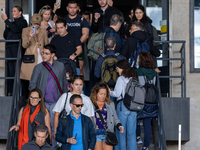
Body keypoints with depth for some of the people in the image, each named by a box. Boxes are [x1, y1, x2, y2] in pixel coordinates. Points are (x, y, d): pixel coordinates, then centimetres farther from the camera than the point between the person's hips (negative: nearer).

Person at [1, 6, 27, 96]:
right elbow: (5, 36, 20)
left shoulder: (22, 22, 4)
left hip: (17, 47, -6)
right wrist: (7, 27, 5)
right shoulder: (12, 23, 23)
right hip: (9, 48, 6)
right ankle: (10, 92, 2)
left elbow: (16, 29, -15)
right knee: (10, 70, 2)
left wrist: (6, 20, -9)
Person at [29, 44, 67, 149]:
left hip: (56, 103, 1)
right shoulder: (39, 67, 3)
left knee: (54, 125, 2)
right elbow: (32, 85, 3)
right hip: (42, 102, -1)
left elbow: (64, 83, 13)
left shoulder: (60, 66, 8)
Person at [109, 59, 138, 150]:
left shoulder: (121, 78, -7)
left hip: (123, 106, -6)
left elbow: (117, 94, -11)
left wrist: (109, 92, 8)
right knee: (132, 133, 8)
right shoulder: (134, 78, 10)